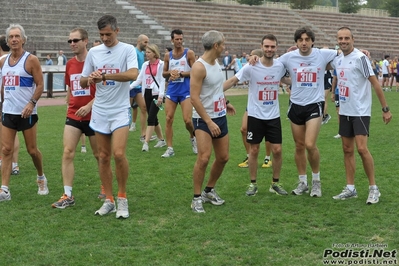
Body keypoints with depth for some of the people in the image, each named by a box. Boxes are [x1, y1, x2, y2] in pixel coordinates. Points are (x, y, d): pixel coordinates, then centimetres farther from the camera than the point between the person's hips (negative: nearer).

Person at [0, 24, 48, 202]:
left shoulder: (31, 60, -7)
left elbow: (40, 85, -9)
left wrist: (32, 103, -21)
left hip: (27, 113, -5)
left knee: (32, 150, 5)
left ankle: (41, 178, 31)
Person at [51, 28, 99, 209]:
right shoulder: (69, 64, 7)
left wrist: (89, 106, -23)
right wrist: (69, 106, 15)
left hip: (93, 115, -4)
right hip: (73, 115, 4)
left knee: (99, 155, 10)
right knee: (67, 152, -7)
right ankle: (68, 195, -5)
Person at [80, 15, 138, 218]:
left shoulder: (127, 49, -5)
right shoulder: (93, 52, 6)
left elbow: (133, 74, -23)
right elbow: (82, 82, 10)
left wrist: (104, 75, -27)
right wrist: (90, 79, -13)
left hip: (120, 110, -4)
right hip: (100, 111, 4)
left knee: (119, 154, -16)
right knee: (103, 157, 6)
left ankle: (122, 198, 3)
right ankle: (109, 201, 16)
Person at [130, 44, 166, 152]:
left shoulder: (161, 64, -6)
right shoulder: (145, 65, 11)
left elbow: (162, 81, -10)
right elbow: (139, 80, 9)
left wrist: (161, 96, -17)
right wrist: (128, 87, -4)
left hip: (156, 94, -6)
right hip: (147, 93, 6)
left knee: (151, 118, -13)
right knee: (153, 118, 10)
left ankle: (146, 143, -15)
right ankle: (161, 140, 23)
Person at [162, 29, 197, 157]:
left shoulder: (189, 53, -1)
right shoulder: (168, 55, 9)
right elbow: (164, 74, 16)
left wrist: (181, 74, -16)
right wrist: (170, 72, -6)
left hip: (185, 90, -3)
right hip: (171, 90, 3)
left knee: (187, 120, -8)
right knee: (169, 119, -2)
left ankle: (193, 137, 24)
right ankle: (170, 148, 5)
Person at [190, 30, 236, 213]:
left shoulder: (216, 63, 7)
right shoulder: (199, 67, -19)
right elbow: (194, 98, -22)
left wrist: (225, 103, 26)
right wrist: (209, 122, -24)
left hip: (220, 117, 9)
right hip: (204, 119, -9)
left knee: (223, 157, 12)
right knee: (204, 158, -16)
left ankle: (209, 190, 30)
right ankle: (197, 198, -2)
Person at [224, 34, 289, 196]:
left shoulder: (280, 66, -3)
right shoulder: (251, 67, -13)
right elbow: (233, 81, -10)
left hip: (274, 116, 3)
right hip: (255, 115, -2)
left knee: (277, 150, 1)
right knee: (254, 150, 4)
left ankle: (275, 183, 17)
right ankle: (253, 184, 18)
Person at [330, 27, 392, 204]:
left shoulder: (360, 58, -14)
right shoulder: (337, 59, 6)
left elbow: (375, 83, -13)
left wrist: (385, 108, -14)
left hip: (360, 112, -7)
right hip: (344, 112, 7)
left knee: (362, 149, -13)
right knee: (347, 150, 7)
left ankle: (373, 189, -1)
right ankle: (350, 189, 14)